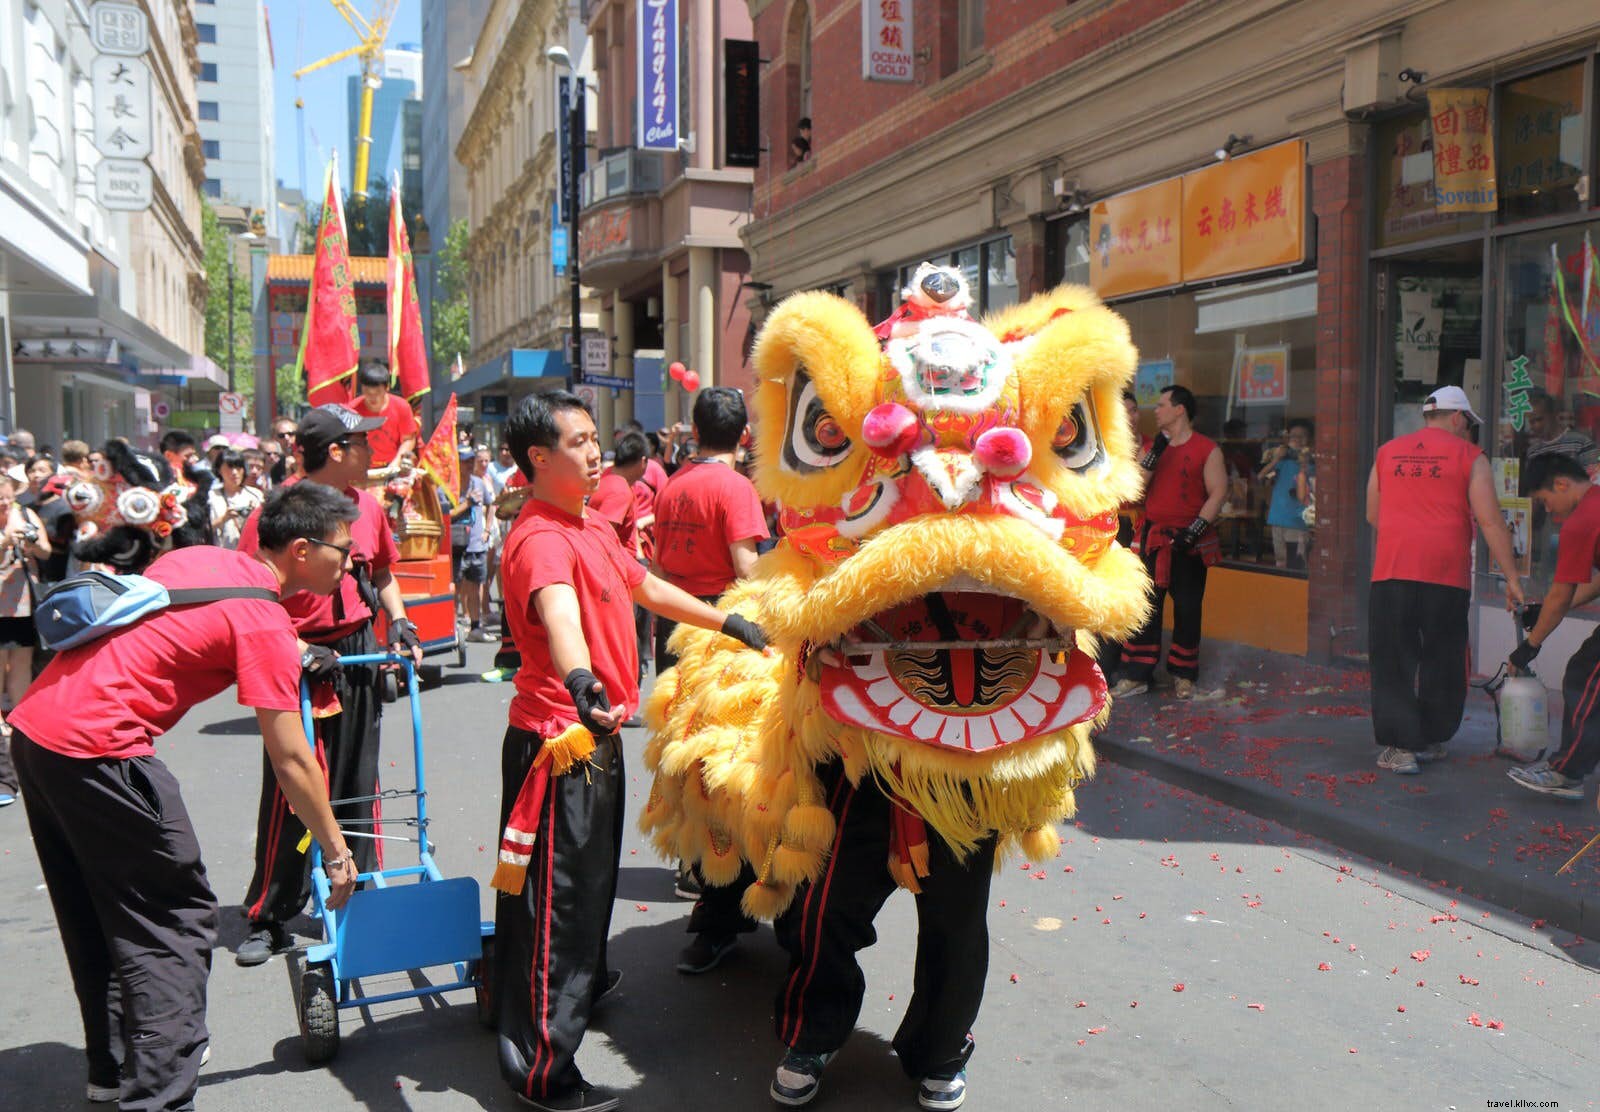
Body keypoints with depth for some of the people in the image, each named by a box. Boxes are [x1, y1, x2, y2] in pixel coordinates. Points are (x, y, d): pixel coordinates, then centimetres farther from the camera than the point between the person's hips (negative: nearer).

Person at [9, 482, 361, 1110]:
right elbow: (290, 760, -10)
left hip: (35, 722, 9)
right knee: (179, 924, 0)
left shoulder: (200, 557, 11)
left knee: (94, 916, 21)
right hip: (98, 748, -9)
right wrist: (336, 853, -1)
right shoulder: (262, 618, -12)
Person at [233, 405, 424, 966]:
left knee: (358, 782, 13)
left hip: (358, 654, 6)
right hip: (300, 661, -6)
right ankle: (269, 918, 12)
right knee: (290, 793, -1)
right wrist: (297, 651, -22)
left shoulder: (367, 506, 5)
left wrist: (399, 621, 4)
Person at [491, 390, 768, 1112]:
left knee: (594, 873, 28)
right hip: (557, 737, -10)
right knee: (555, 895, 0)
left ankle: (586, 978, 52)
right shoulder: (540, 537, -22)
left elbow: (644, 586, 23)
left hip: (597, 733, 10)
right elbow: (556, 609, -43)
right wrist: (581, 681, -62)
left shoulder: (592, 526, 10)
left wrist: (728, 623, 26)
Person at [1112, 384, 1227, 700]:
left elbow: (1218, 493, -8)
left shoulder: (1207, 449, -2)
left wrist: (1194, 531, -16)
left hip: (1189, 542, -4)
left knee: (1187, 609, 5)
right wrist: (1154, 454, -8)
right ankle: (1136, 675, 6)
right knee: (1144, 606, 1)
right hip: (1153, 538, 4)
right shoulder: (1152, 447, 13)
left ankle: (1183, 675, 18)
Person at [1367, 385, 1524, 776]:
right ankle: (1430, 741, 22)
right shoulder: (1468, 455, 1)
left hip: (1392, 570, 2)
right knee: (1442, 664, 12)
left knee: (1393, 662, 5)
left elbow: (1372, 516, 18)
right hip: (1447, 575, -1)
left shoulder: (1388, 452, 11)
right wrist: (1512, 577, -1)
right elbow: (1490, 521, -4)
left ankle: (1399, 746, 1)